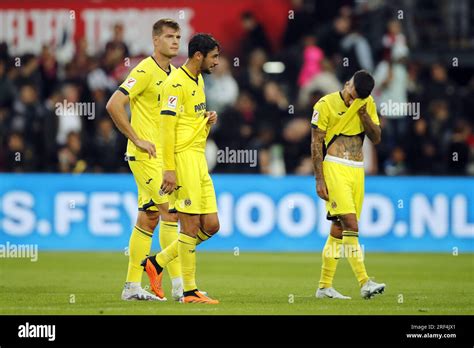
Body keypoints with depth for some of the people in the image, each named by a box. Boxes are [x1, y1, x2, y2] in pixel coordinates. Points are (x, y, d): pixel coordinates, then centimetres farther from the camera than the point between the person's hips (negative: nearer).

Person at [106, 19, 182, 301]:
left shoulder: (173, 74, 14)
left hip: (164, 154, 9)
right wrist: (138, 140, -17)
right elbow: (114, 105, -18)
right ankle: (179, 285, -13)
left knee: (149, 218, 9)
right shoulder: (145, 71, -12)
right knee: (169, 211, -13)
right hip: (146, 154, -9)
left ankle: (133, 286, 13)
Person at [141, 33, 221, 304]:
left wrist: (208, 121, 6)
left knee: (211, 225, 7)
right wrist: (169, 169, -21)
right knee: (191, 225, -7)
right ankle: (190, 292, -1)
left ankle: (157, 262, 17)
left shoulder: (199, 81, 18)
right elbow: (167, 127, -17)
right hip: (183, 159, -9)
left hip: (199, 159, 9)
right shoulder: (177, 83, -12)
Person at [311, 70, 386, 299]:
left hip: (357, 170, 6)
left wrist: (364, 114, -7)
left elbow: (376, 138, 8)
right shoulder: (326, 105, -7)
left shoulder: (368, 105, 10)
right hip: (334, 167, -6)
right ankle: (364, 283, -20)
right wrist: (319, 180, -10)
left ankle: (324, 286, 12)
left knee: (339, 227, 7)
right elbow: (316, 144, -6)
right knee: (350, 224, -16)